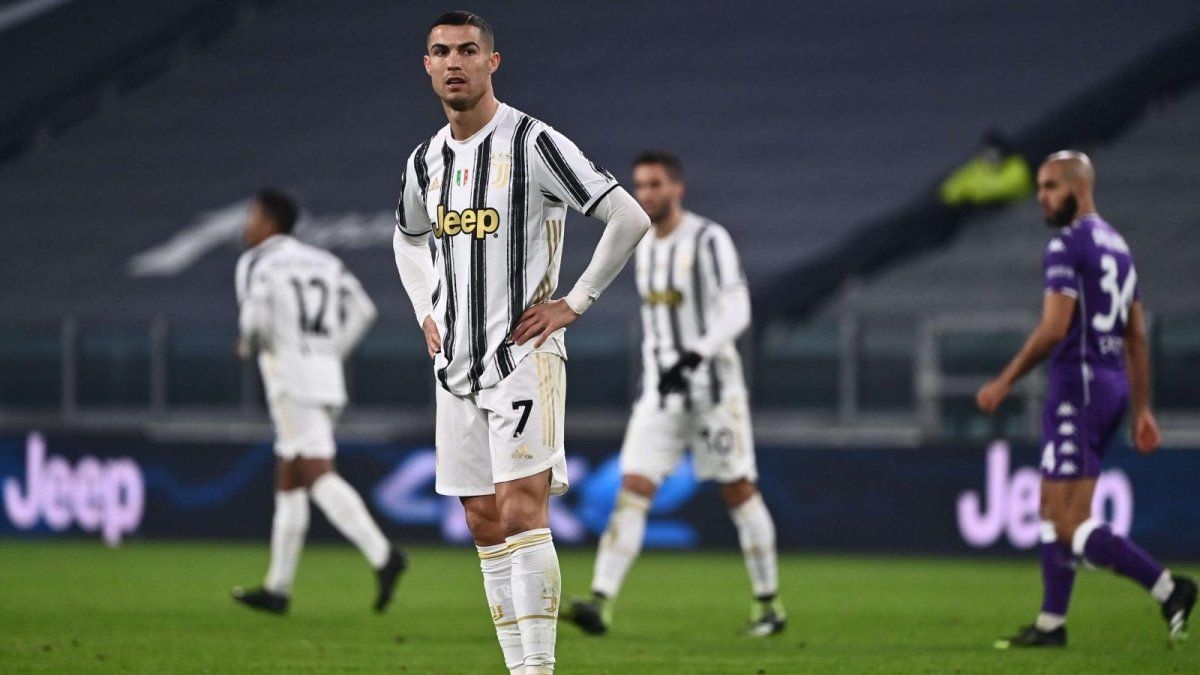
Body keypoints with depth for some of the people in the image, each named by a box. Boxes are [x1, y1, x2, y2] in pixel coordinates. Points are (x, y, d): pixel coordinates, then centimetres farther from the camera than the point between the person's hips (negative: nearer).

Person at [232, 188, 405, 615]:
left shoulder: (256, 262, -2)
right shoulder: (324, 262, 18)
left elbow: (255, 315, -17)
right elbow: (362, 310, 10)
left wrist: (247, 344, 4)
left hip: (291, 382, -8)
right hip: (327, 379, 8)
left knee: (319, 477, -15)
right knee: (288, 485, 13)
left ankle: (382, 555, -32)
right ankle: (277, 588, 15)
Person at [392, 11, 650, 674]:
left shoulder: (533, 143, -9)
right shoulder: (426, 161, 12)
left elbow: (629, 218, -11)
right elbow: (407, 239, 33)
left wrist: (574, 302, -10)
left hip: (524, 355, -7)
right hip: (456, 365, 7)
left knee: (523, 513, -16)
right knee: (485, 526, 5)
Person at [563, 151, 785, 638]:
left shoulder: (709, 241, -10)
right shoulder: (646, 247, 11)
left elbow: (736, 313, -18)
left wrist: (693, 358, -29)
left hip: (712, 384, -6)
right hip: (661, 391, 6)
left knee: (739, 491, 4)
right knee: (632, 489, -9)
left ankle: (769, 605, 18)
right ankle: (601, 605, -20)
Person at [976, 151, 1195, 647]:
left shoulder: (1069, 245, -11)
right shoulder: (1117, 245, 17)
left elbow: (1053, 329, -19)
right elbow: (1137, 336, 18)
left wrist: (1004, 382, -11)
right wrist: (1142, 409, 19)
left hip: (1078, 386, -10)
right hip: (1114, 385, 10)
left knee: (1068, 521, -10)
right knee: (1053, 508, 14)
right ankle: (1051, 624, 15)